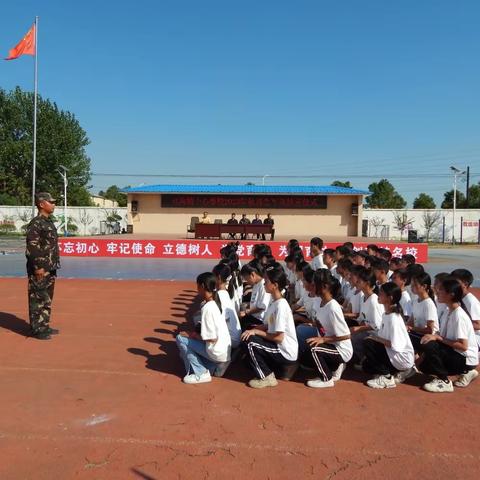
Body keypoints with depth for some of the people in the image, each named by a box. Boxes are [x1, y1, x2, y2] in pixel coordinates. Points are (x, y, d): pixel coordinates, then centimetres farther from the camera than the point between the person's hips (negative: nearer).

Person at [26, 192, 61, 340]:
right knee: (37, 299, -2)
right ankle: (37, 329, 5)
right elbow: (32, 247, -19)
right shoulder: (35, 223, -14)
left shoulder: (49, 222, 15)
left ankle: (44, 326, 25)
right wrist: (38, 267, -22)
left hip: (50, 268, 10)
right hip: (40, 269, -10)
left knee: (47, 299, 15)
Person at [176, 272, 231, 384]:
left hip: (218, 353, -9)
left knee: (181, 338, -4)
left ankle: (200, 374, -2)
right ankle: (212, 367, 13)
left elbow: (212, 338, -20)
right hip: (225, 351, 9)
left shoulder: (207, 308, -20)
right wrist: (195, 334, 11)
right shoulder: (216, 303, 6)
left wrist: (193, 335, -6)